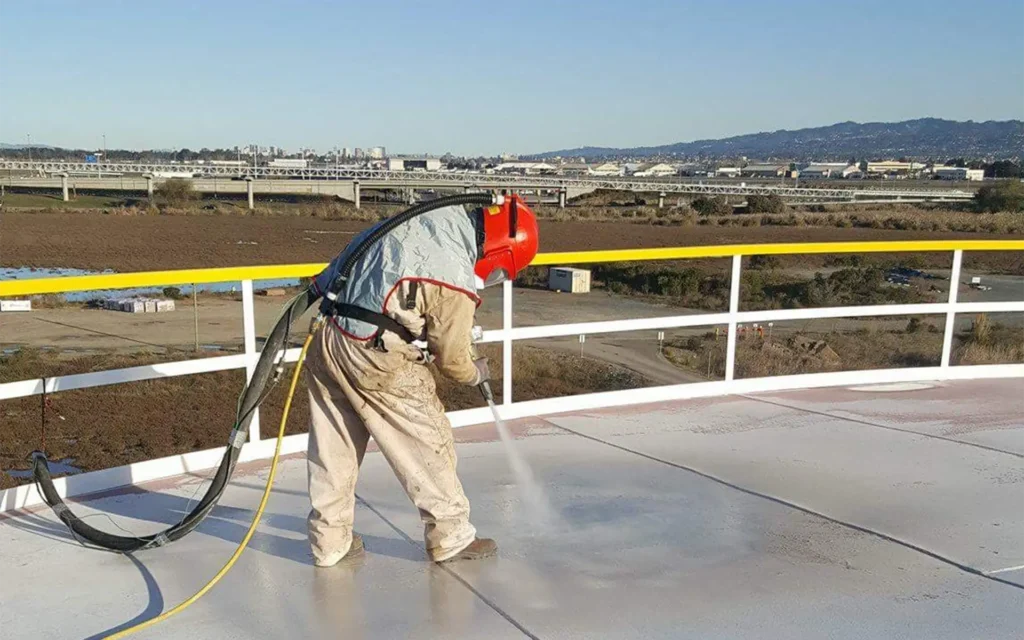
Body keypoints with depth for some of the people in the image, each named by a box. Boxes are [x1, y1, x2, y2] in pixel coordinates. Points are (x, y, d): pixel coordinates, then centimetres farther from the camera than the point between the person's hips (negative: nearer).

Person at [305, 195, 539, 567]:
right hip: (378, 362, -8)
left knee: (333, 447, 16)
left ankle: (329, 541, 28)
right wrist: (476, 373, 17)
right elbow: (452, 358, -3)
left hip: (327, 339, 8)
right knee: (428, 442, 8)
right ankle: (449, 537, 22)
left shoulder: (441, 215, 5)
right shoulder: (456, 279, -17)